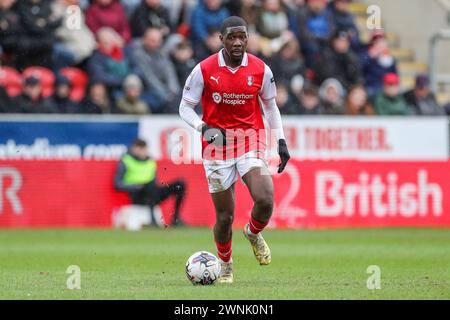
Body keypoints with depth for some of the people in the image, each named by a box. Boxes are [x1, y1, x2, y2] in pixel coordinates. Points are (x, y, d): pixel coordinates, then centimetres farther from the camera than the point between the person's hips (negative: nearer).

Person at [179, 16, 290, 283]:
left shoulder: (261, 70, -1)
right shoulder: (204, 70, -7)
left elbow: (270, 106, 13)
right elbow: (185, 107, 1)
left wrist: (281, 141, 6)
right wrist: (202, 127, -19)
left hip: (251, 141, 1)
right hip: (216, 143, -1)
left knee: (265, 201, -21)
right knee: (225, 216, 2)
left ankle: (253, 233, 14)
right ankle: (225, 265, 29)